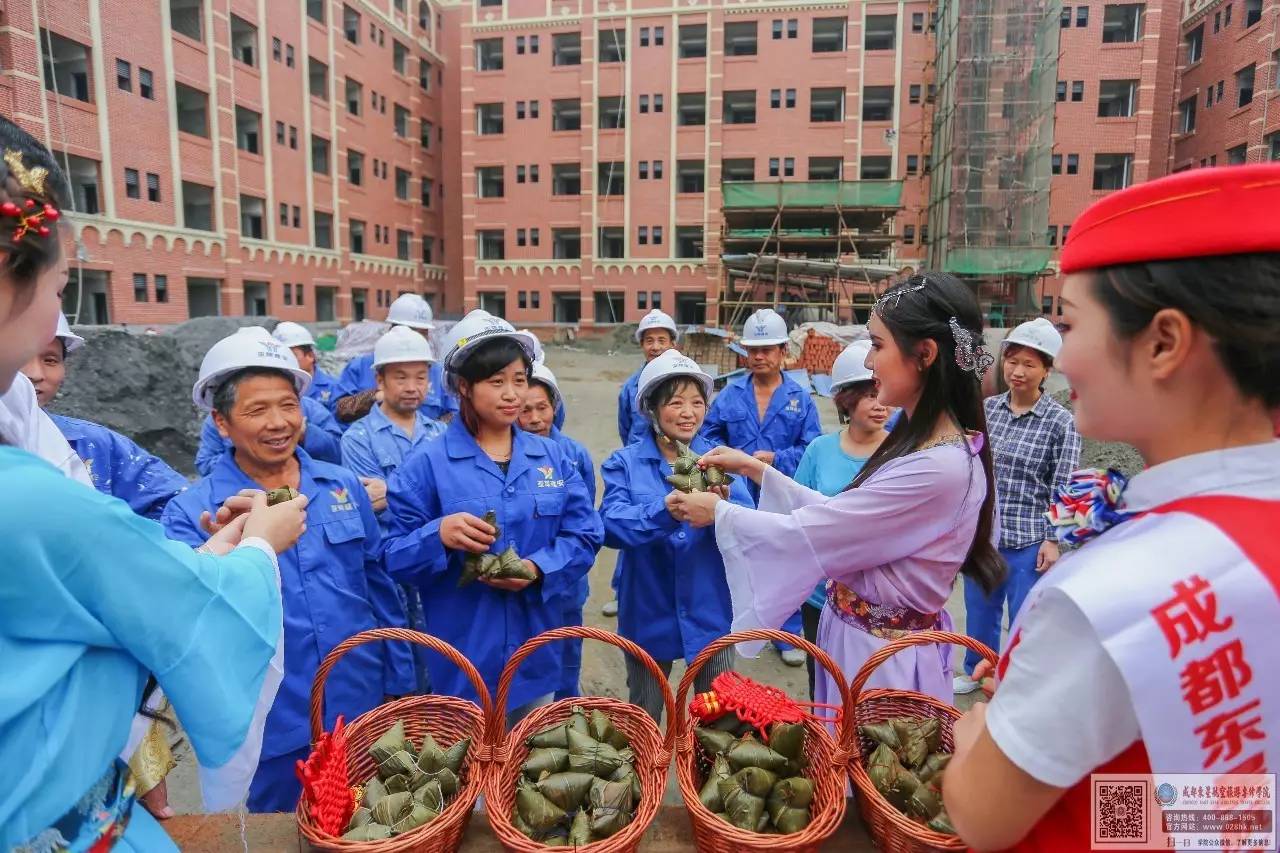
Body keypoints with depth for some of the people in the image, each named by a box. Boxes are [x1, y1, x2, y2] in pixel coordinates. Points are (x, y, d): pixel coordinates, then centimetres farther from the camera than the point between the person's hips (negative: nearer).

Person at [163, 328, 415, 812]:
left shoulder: (344, 487, 0)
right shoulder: (191, 513, -8)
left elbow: (380, 588, 6)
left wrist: (399, 683, 8)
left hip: (364, 710, 3)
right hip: (272, 732, -2)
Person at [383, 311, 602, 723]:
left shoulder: (553, 458, 3)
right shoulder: (426, 463, -9)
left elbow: (585, 535, 0)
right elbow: (395, 558, -9)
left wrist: (538, 568, -17)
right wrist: (438, 535, -29)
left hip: (537, 655, 4)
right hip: (461, 662, -3)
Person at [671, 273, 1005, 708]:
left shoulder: (939, 468, -28)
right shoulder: (922, 441, 2)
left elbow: (811, 534, -23)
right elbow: (836, 515, 5)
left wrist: (718, 511, -9)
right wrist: (756, 469, 4)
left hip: (882, 658, -8)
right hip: (861, 637, 8)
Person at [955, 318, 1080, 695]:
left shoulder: (1060, 421, -9)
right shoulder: (987, 409, 1)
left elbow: (1063, 488, -7)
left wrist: (1054, 541, -10)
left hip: (1028, 540, -4)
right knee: (979, 610, 20)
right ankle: (975, 671, 42)